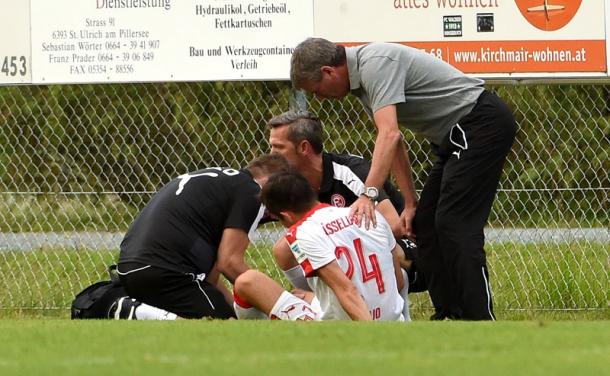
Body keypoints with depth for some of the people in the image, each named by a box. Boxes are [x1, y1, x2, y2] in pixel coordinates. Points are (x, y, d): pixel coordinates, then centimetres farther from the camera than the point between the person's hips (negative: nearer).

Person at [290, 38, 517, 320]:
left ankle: (480, 319, -18)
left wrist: (368, 194, -40)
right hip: (457, 136, 11)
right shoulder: (361, 79, 11)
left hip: (482, 124, -11)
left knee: (454, 223, -16)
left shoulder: (375, 64, -21)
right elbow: (394, 143, 17)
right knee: (426, 224, 10)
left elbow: (389, 134, -33)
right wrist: (410, 204, 15)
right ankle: (449, 316, 11)